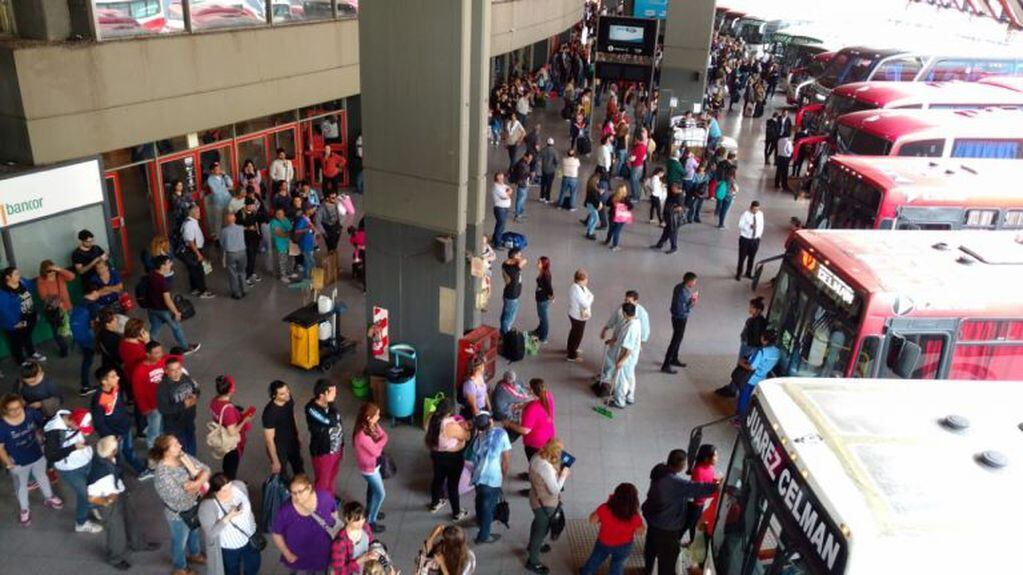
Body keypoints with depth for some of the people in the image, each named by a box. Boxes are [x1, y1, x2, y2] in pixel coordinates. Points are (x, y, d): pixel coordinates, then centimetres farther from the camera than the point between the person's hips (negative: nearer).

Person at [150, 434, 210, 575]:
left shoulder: (183, 457, -13)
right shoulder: (162, 473, -34)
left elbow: (205, 470, -12)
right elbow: (179, 495, -34)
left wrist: (198, 482, -31)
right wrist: (198, 485, -23)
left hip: (195, 505, 6)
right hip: (179, 513, -6)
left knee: (194, 532, 31)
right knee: (180, 541, 21)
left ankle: (194, 554, 60)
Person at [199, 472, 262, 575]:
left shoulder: (239, 486, -18)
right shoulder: (207, 506, -31)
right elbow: (210, 533, -31)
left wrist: (253, 526, 8)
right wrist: (228, 517, -40)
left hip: (249, 538, 4)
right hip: (228, 548, -4)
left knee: (254, 563, 26)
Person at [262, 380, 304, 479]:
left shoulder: (288, 399, -14)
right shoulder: (269, 412, -33)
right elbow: (269, 439, -25)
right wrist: (275, 461, -19)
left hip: (293, 443, 7)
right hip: (279, 448, -7)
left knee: (300, 471, 27)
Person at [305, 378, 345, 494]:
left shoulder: (329, 403, -8)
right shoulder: (312, 409, -30)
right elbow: (331, 421, -39)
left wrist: (341, 444, 16)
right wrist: (331, 403, -35)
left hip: (336, 448, 7)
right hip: (323, 452, -7)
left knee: (332, 476, 29)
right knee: (322, 482, 16)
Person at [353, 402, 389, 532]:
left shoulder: (373, 425, -10)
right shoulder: (362, 435, -37)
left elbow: (383, 435, -3)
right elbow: (375, 451, -27)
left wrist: (379, 442, -18)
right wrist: (382, 440, -17)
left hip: (374, 463, 8)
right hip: (369, 467, -8)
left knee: (372, 488, 28)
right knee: (380, 494, 4)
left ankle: (370, 511, 51)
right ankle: (370, 521, 22)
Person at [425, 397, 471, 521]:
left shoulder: (432, 418, -14)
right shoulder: (452, 426, -33)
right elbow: (466, 437, -17)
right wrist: (465, 428, 4)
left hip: (436, 454, 6)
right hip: (453, 457, -6)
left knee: (438, 478, 27)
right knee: (453, 484, 10)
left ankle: (435, 504, 50)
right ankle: (457, 513, 28)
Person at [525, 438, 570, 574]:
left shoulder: (537, 456, -10)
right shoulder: (546, 467, -38)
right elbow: (555, 489, -29)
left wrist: (558, 472, -3)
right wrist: (563, 475, -18)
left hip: (537, 498, 9)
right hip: (545, 504, -9)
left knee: (538, 523, 33)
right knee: (541, 530, 12)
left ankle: (533, 545, 59)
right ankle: (532, 562, 31)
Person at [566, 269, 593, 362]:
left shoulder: (575, 285, -4)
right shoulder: (577, 290, -33)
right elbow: (586, 304, -29)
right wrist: (591, 297, -13)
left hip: (573, 314, 10)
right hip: (579, 316, -10)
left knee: (574, 332, 29)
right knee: (578, 335, 9)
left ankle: (571, 349, 51)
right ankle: (572, 355, 24)